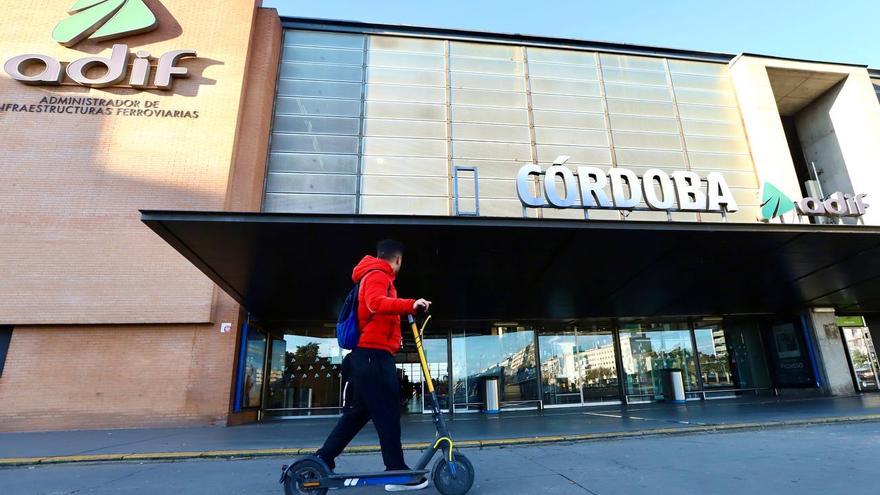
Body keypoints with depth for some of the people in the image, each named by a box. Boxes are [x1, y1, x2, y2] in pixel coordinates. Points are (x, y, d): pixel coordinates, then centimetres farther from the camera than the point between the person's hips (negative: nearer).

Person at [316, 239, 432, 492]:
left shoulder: (372, 276, 26)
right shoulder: (378, 276, -7)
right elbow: (376, 303, -28)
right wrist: (410, 305, -40)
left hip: (370, 354, 10)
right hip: (374, 354, -10)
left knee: (360, 410, 14)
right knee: (386, 411, -7)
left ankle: (323, 460, 21)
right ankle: (397, 472, -2)